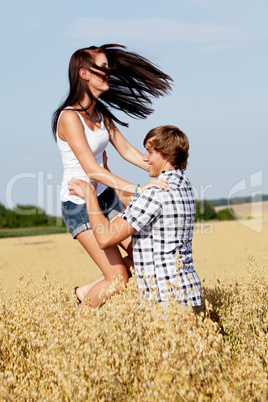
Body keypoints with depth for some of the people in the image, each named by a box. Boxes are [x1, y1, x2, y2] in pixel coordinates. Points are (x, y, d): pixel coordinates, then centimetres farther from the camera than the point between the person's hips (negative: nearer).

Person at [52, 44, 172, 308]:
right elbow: (92, 170, -30)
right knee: (118, 278, -8)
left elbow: (126, 149, 9)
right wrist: (138, 189, -36)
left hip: (105, 197, 8)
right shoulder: (70, 117, -22)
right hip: (79, 204, -8)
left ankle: (85, 292, 23)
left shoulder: (101, 113, 4)